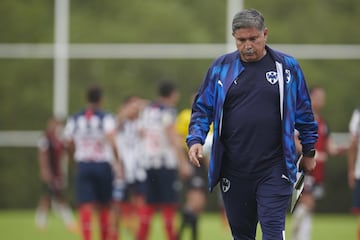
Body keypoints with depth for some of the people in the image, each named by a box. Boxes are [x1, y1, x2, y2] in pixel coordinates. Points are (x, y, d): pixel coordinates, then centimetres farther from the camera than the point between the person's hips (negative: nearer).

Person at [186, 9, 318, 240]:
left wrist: (309, 151, 13)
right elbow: (202, 108, 10)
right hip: (233, 170, 2)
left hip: (274, 169, -2)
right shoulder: (221, 67, 5)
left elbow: (304, 111, 10)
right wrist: (195, 139, -6)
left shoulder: (287, 66, 2)